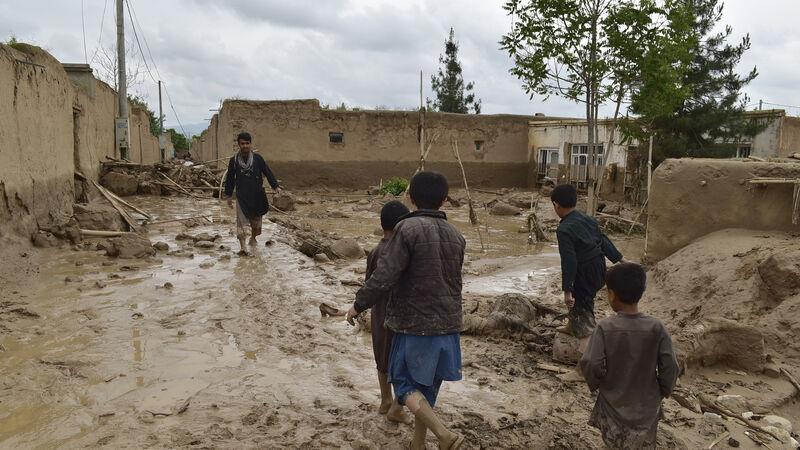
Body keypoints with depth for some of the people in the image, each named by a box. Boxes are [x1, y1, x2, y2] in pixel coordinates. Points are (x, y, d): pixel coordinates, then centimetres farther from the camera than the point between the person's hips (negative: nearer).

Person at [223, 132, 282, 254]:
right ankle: (242, 245, -14)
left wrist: (276, 186, -12)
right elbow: (230, 179, 9)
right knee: (242, 221, -11)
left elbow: (268, 173, -1)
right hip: (241, 196, -1)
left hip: (257, 195, 1)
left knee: (256, 219, 15)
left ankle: (253, 238, 38)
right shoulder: (234, 160, 2)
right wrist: (229, 195, 9)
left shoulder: (258, 159, 0)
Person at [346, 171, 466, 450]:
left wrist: (358, 305, -5)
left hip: (415, 324, -6)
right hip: (448, 325, 6)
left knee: (405, 383, 8)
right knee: (427, 387, 19)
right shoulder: (456, 236, 5)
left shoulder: (408, 228, -16)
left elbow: (384, 277, -19)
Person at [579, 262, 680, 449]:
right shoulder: (656, 328, -17)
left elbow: (591, 366, -20)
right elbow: (670, 368, -12)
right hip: (646, 404, 1)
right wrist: (663, 391, 6)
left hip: (614, 404, -1)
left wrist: (594, 385, 1)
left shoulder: (605, 328, -21)